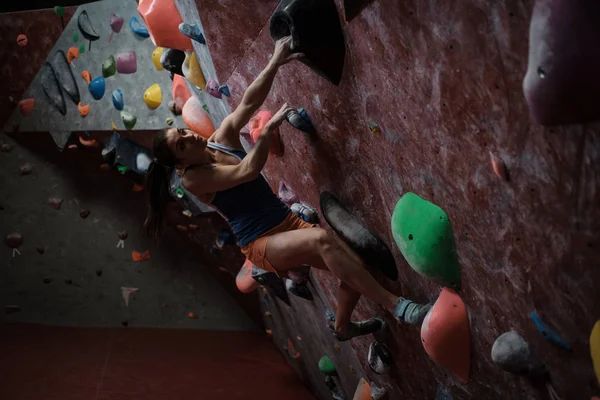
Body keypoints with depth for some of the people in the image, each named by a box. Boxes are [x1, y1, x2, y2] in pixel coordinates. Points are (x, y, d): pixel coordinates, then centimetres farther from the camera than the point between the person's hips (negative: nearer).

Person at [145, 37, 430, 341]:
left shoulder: (222, 138, 5)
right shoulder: (193, 178, -12)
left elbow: (249, 103, -7)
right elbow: (247, 171, -24)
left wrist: (274, 64, -18)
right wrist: (269, 128, -19)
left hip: (288, 223, 8)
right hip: (261, 245, -7)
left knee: (355, 269, -4)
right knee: (321, 238, -37)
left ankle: (342, 327, 25)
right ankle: (396, 306, -36)